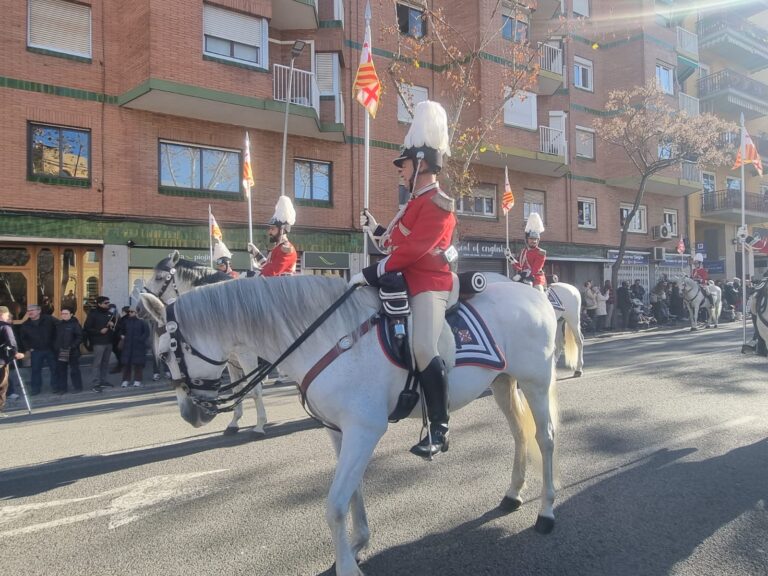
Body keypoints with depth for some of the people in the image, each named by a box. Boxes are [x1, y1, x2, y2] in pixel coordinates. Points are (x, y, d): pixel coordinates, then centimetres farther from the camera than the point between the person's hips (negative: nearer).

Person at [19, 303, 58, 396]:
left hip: (50, 349, -2)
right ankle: (35, 388, 17)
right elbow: (23, 338, 15)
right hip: (35, 351, 3)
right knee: (36, 370, 7)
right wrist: (28, 348, 5)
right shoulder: (25, 325, 2)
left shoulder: (49, 319, -10)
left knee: (54, 368, 5)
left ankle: (54, 386, 19)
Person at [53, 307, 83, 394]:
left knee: (74, 370, 1)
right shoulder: (59, 325, 12)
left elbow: (79, 338, -10)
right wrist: (55, 346, 8)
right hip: (60, 352, 6)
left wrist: (72, 347, -18)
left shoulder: (75, 324, -6)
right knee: (60, 370, 8)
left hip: (72, 352, -6)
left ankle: (77, 387, 11)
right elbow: (55, 337, 21)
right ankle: (61, 388, 17)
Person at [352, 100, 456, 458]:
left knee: (423, 348, -25)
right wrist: (375, 229, 10)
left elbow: (413, 250, -23)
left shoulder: (437, 204, -14)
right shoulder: (415, 202, 18)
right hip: (407, 282, 11)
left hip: (429, 285, -11)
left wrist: (372, 273, -21)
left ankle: (440, 429, -14)